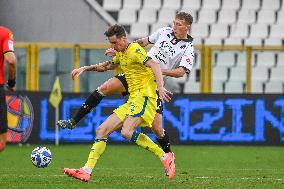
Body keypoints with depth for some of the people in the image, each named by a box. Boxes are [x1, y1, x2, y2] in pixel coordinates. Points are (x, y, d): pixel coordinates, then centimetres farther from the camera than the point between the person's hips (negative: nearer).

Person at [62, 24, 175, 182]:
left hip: (144, 96, -10)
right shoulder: (121, 53, 19)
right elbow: (110, 65, 42)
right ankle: (87, 171, -1)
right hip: (132, 100, 10)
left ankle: (165, 157, -19)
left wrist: (160, 87, -36)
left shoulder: (135, 50, -9)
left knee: (127, 132, -30)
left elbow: (154, 66, -23)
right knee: (102, 131, 3)